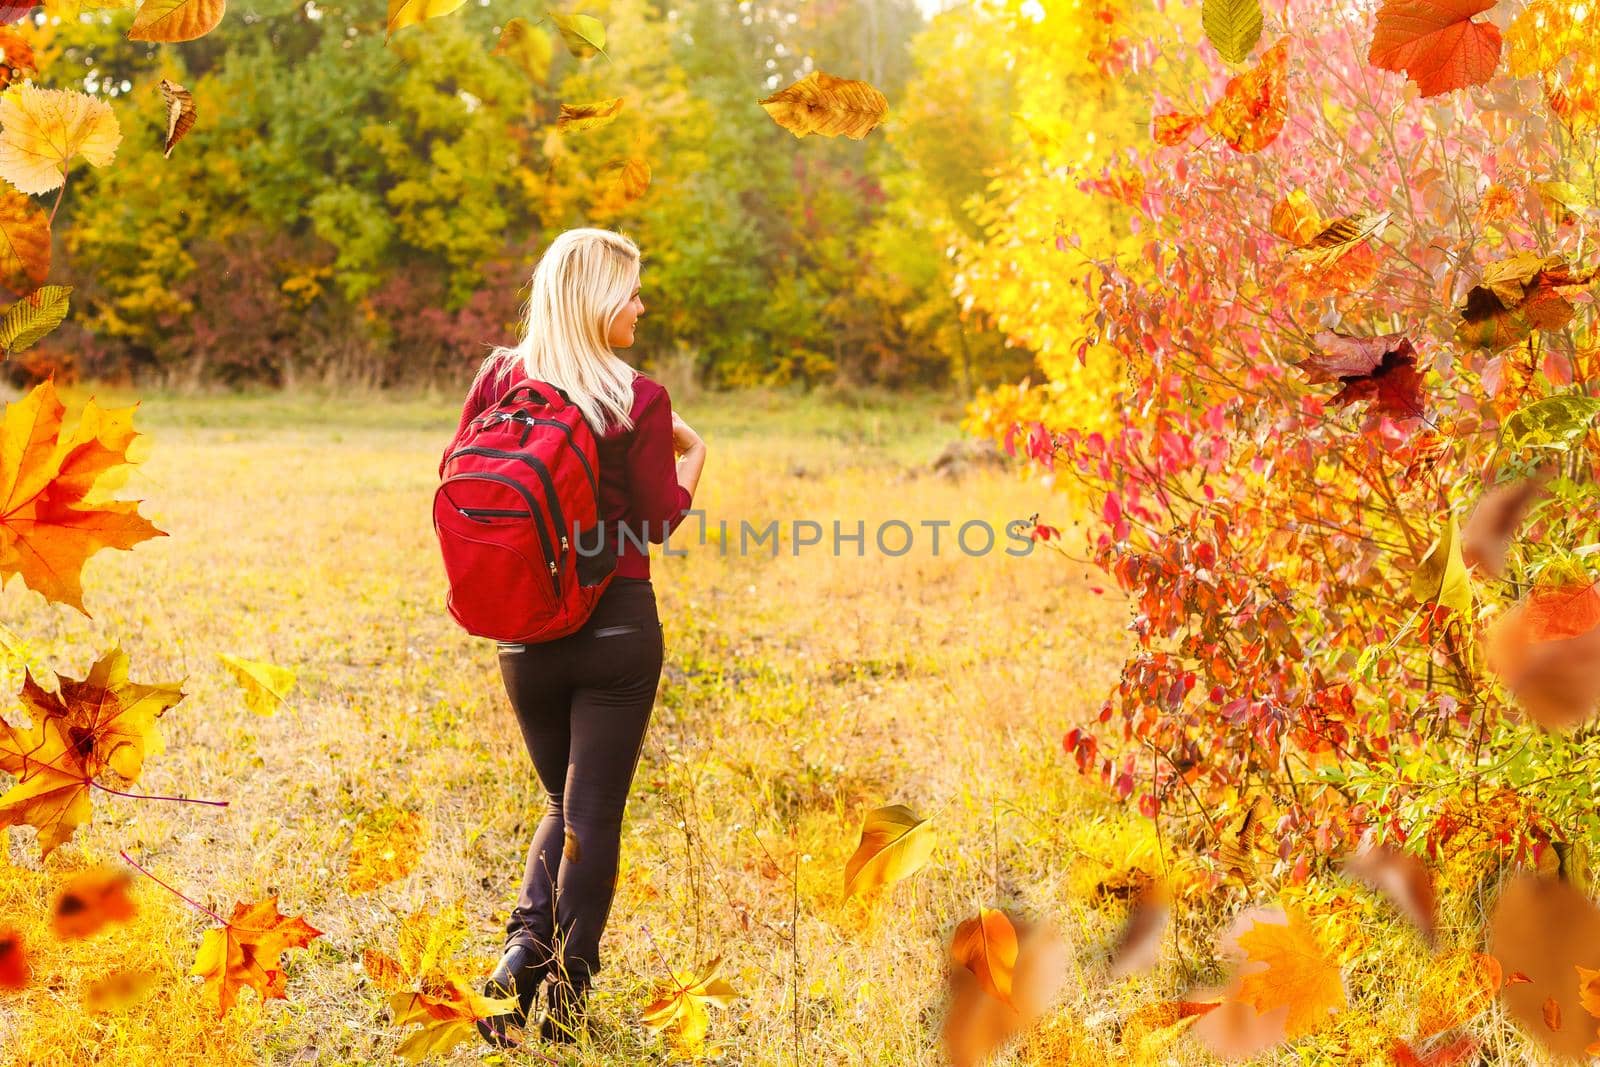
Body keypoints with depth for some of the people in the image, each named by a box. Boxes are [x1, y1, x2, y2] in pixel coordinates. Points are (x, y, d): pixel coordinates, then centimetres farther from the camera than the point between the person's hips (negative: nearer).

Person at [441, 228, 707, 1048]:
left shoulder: (499, 380, -2)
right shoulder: (638, 402, -11)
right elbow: (659, 522, -4)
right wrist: (692, 455, 12)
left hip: (523, 634, 4)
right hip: (617, 627, -4)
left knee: (563, 802, 20)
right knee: (595, 810, 7)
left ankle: (522, 950, 0)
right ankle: (567, 988, 7)